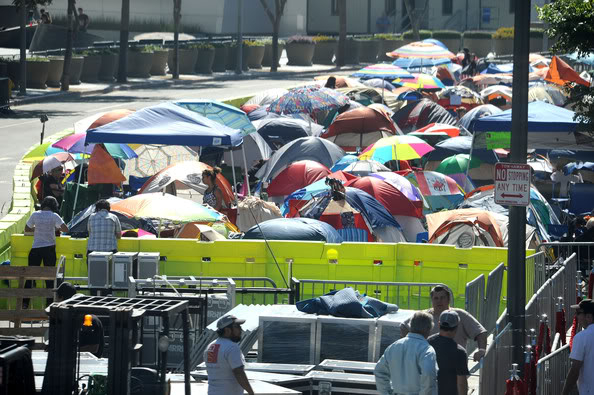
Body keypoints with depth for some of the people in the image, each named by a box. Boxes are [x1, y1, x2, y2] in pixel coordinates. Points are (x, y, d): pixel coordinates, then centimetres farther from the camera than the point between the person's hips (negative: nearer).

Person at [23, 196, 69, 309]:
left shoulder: (35, 215, 0)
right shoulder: (54, 216, -6)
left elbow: (26, 229, 11)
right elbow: (65, 229, -10)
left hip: (36, 248, 1)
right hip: (49, 248, -1)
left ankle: (25, 303, 1)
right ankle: (49, 303, 6)